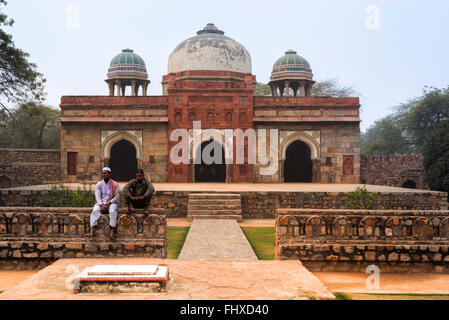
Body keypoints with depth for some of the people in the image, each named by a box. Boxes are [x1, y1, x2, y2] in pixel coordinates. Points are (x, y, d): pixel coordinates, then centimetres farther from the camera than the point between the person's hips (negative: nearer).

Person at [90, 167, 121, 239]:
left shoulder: (115, 185, 1)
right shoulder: (99, 184, 9)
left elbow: (117, 197, -3)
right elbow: (97, 196, 0)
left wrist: (108, 203, -16)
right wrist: (101, 205, -16)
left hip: (111, 203, -2)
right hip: (101, 203, 2)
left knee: (112, 211, -35)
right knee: (95, 210, -29)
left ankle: (112, 230, -34)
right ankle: (92, 229, -35)